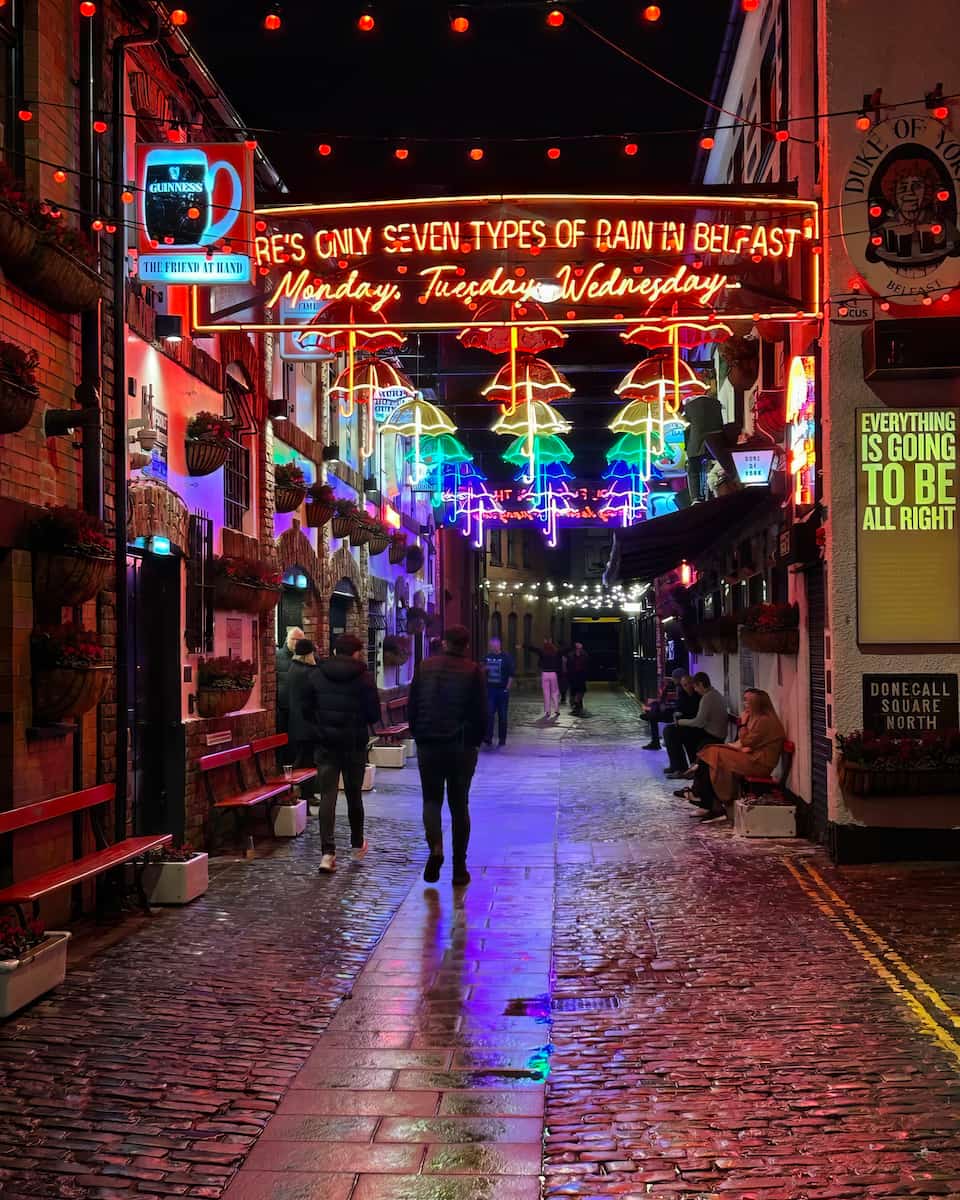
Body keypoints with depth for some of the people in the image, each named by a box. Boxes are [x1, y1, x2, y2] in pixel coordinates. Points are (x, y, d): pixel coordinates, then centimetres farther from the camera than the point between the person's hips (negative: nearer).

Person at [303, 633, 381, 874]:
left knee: (327, 796, -1)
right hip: (354, 744, -1)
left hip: (324, 744, 1)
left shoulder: (316, 675, 0)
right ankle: (357, 845, 29)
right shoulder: (363, 678, -8)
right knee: (354, 795, 14)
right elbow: (373, 714, -6)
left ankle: (327, 852, -10)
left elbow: (307, 710, 5)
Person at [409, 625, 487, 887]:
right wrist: (476, 740, 9)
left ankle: (435, 847, -15)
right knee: (459, 804, 9)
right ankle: (459, 868, 10)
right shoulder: (473, 671, -5)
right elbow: (481, 712, -6)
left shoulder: (425, 667, 2)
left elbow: (412, 707, 5)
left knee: (431, 799, 12)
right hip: (462, 747, -1)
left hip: (428, 745, 1)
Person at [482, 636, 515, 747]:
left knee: (502, 716, 5)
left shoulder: (506, 657, -3)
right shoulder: (487, 657, 9)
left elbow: (511, 674, -5)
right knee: (489, 714, -7)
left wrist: (507, 688, -11)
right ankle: (488, 738, -8)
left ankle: (502, 739, 14)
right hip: (490, 689, 3)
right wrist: (484, 669, -3)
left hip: (502, 690, -3)